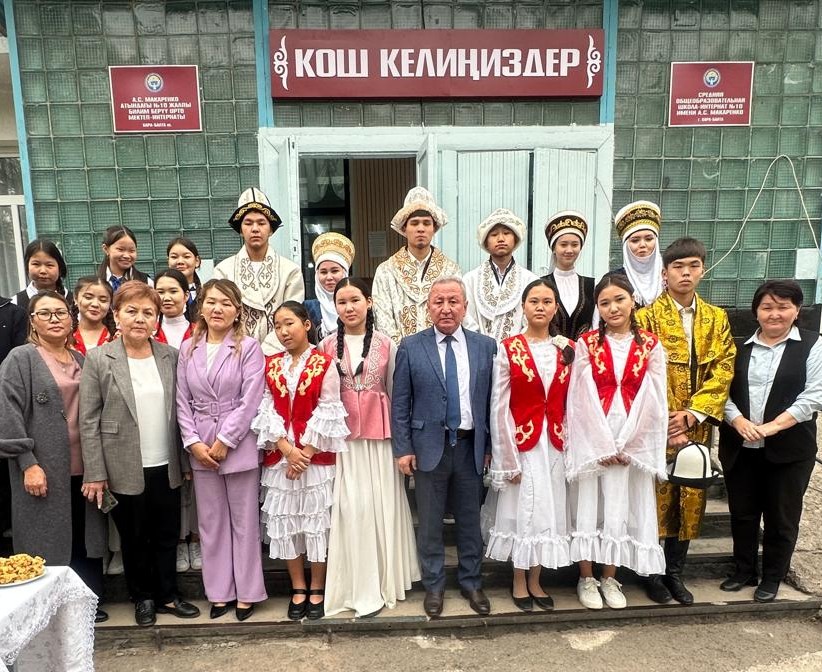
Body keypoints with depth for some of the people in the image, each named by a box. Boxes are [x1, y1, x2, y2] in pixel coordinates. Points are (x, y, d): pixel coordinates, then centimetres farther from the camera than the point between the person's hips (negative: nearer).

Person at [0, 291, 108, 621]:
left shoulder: (80, 359, 13)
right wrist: (28, 463, -15)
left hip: (83, 469, 5)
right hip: (43, 470, -5)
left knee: (86, 538, 11)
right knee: (48, 541, 4)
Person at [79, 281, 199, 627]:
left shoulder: (171, 356, 1)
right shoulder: (98, 359, -6)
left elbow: (178, 411, 4)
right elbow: (88, 422, -7)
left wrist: (185, 460, 4)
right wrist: (95, 473, -10)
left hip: (166, 467, 3)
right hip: (125, 469, -2)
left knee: (167, 536, 14)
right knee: (134, 538, 14)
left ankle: (167, 595, 32)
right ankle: (143, 597, 33)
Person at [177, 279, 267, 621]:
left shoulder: (249, 348, -5)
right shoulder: (188, 350, 7)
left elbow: (250, 400, -11)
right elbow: (182, 402, 5)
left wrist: (224, 442, -13)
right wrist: (194, 443, -6)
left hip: (239, 445, -4)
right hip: (200, 448, 4)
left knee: (244, 522, 7)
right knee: (211, 523, 13)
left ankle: (247, 592, 22)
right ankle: (220, 592, 27)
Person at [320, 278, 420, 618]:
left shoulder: (385, 344, 3)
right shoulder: (327, 346, 3)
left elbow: (394, 392, 6)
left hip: (378, 434, 0)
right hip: (341, 434, 0)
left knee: (381, 503, 4)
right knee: (350, 506, -2)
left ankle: (381, 580, 20)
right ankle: (357, 585, 12)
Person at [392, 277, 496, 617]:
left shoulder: (486, 346, 2)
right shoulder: (410, 347, -2)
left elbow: (491, 399, 5)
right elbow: (400, 403, -1)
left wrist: (489, 446, 3)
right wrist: (403, 448, -5)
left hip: (471, 446, 1)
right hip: (429, 446, -1)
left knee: (470, 521, 13)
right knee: (430, 523, 10)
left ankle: (471, 583, 32)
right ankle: (433, 586, 29)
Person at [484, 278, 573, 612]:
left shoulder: (568, 350, 4)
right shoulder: (509, 349, -6)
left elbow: (572, 404, 5)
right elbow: (499, 408, -8)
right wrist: (508, 458, -10)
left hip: (555, 443, 3)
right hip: (521, 442, -3)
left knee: (548, 511, 11)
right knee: (521, 511, 6)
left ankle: (535, 581, 28)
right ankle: (519, 582, 25)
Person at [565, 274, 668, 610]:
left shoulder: (650, 346, 2)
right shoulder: (587, 343, -1)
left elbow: (652, 401, -1)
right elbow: (581, 398, -5)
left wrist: (625, 444, -6)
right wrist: (603, 444, -9)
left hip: (632, 442, 1)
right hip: (591, 438, -1)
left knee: (621, 507, 8)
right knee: (588, 504, 5)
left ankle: (610, 578, 24)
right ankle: (586, 578, 20)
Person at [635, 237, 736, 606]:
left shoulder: (717, 318, 8)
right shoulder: (647, 317, -4)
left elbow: (723, 370, 1)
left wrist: (692, 414, -12)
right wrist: (665, 426, -15)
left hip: (697, 426, 4)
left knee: (691, 499, 10)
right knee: (656, 498, 3)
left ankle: (675, 572, 26)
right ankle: (652, 572, 20)